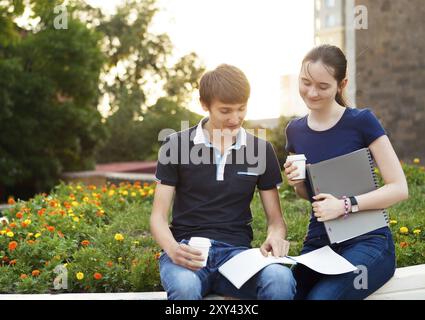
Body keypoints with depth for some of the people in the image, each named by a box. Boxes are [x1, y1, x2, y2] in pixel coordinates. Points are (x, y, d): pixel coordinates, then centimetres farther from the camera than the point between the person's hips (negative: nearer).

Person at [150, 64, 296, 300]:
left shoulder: (261, 150, 9)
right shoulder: (177, 145, 3)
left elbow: (275, 219, 13)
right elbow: (158, 216, 2)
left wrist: (276, 236, -13)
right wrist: (173, 249, -21)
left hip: (236, 250, 2)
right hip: (188, 250, -1)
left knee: (281, 279, -33)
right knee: (185, 286, -39)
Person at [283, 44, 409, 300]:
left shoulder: (362, 121, -8)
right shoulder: (295, 130, 8)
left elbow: (399, 188, -9)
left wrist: (346, 205, -20)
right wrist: (297, 183, -1)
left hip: (367, 240, -4)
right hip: (318, 243, 4)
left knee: (321, 297, -29)